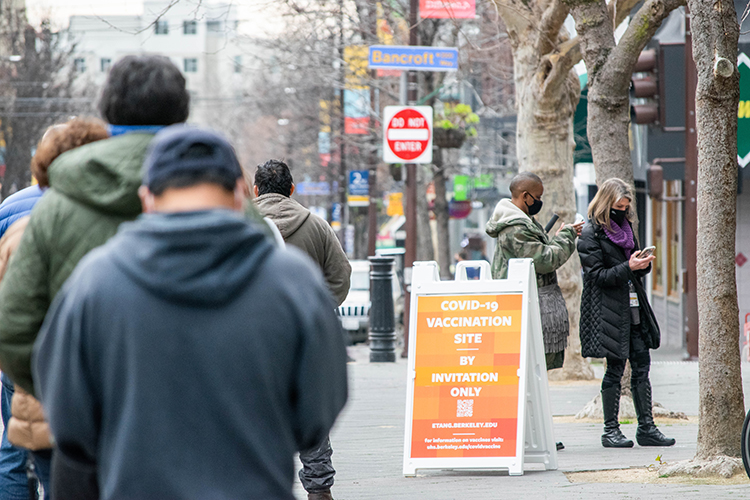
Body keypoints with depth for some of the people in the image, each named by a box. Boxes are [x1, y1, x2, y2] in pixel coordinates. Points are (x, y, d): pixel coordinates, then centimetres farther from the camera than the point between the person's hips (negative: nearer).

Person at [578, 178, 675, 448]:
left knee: (642, 365, 3)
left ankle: (646, 427, 6)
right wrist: (628, 267, -21)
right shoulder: (591, 234, -6)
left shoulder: (625, 228, 16)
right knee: (615, 367, -5)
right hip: (609, 310, -7)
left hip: (634, 306, 7)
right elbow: (597, 275, -12)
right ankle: (610, 430, 3)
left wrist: (643, 265, 1)